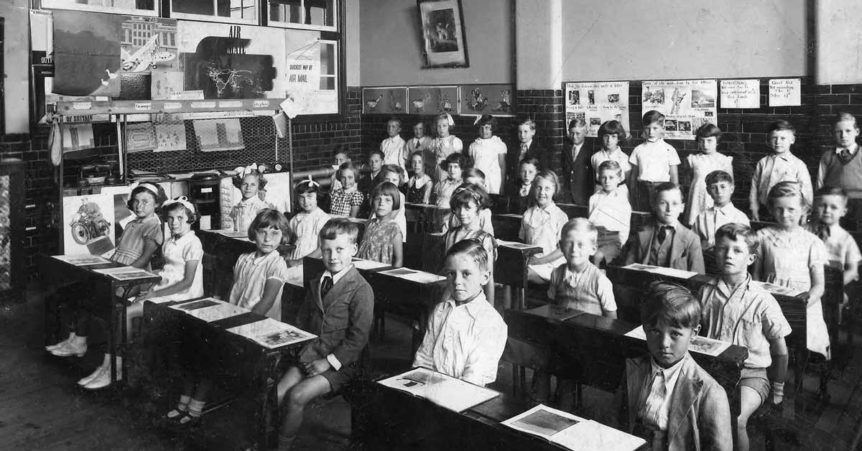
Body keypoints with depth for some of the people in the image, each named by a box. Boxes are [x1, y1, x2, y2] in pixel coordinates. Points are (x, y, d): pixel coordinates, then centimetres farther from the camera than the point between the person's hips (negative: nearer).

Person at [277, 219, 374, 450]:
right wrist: (303, 349, 5)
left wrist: (329, 361, -16)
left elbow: (358, 337, -15)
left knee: (296, 396, -21)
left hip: (342, 363, -6)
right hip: (310, 355, 6)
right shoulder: (315, 283, 11)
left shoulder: (361, 289, -13)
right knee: (276, 395, -12)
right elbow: (302, 320, 20)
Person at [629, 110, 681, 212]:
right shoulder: (638, 150, 9)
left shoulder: (669, 150, 3)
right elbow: (633, 175, 13)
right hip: (641, 189, 2)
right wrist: (632, 198, 11)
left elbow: (674, 177, 5)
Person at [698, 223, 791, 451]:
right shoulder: (706, 292, 3)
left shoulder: (763, 302, -6)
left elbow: (781, 352, 3)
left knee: (735, 419, -29)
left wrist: (777, 391, 5)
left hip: (752, 372, -3)